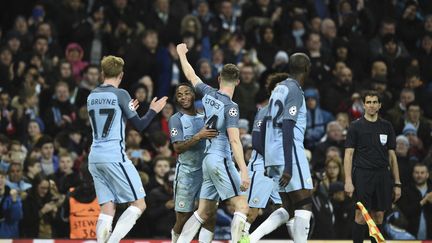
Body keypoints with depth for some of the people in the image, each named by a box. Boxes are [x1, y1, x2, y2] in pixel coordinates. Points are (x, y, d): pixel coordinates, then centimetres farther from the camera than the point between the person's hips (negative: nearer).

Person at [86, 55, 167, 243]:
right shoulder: (120, 95, -7)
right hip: (115, 156, -7)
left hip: (95, 157, 7)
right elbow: (139, 126, -5)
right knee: (139, 204, -1)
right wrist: (153, 110, 12)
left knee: (107, 208, 7)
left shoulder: (92, 97, 13)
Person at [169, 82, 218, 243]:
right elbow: (178, 148, -16)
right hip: (186, 173, -5)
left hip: (205, 171, 5)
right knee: (183, 219, 0)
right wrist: (199, 136, -27)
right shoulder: (176, 119, -3)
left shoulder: (203, 118, 15)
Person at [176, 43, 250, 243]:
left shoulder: (208, 94, 6)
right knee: (242, 206, -11)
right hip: (221, 159, -8)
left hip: (208, 159, 8)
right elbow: (234, 140, -21)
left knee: (203, 212, 11)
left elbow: (191, 76, 24)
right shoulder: (230, 106, -14)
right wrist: (243, 171, -25)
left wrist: (182, 55, 42)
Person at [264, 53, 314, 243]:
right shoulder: (295, 90, -9)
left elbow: (268, 124, 22)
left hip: (272, 155, 9)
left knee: (288, 206, 12)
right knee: (304, 205, -5)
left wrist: (269, 162, 27)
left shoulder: (278, 89, 17)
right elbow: (287, 128, -18)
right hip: (289, 154, -9)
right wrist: (288, 167, -21)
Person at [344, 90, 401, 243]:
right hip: (363, 175, -4)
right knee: (361, 216, -7)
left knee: (378, 217, 6)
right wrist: (348, 180, -13)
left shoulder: (387, 127, 11)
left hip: (382, 175, 4)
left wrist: (397, 183, 7)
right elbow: (348, 154, -3)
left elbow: (392, 156, 12)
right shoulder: (356, 126, 0)